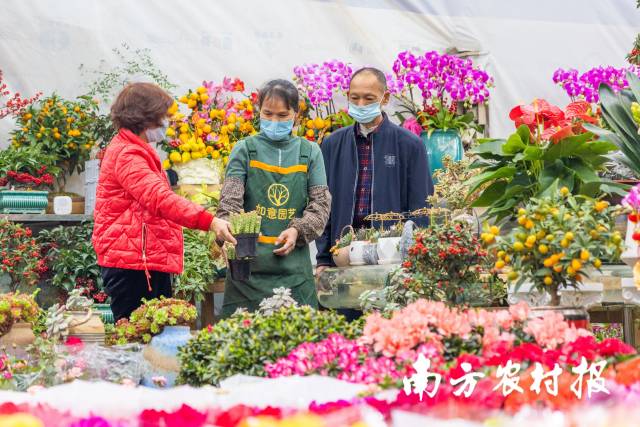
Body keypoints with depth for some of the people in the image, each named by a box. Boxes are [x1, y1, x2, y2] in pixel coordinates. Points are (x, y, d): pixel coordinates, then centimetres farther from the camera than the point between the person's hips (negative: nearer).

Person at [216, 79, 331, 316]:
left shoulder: (310, 152, 9)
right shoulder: (245, 150, 4)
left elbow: (321, 203, 7)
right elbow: (230, 200, -6)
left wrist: (298, 230, -10)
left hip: (294, 264, 1)